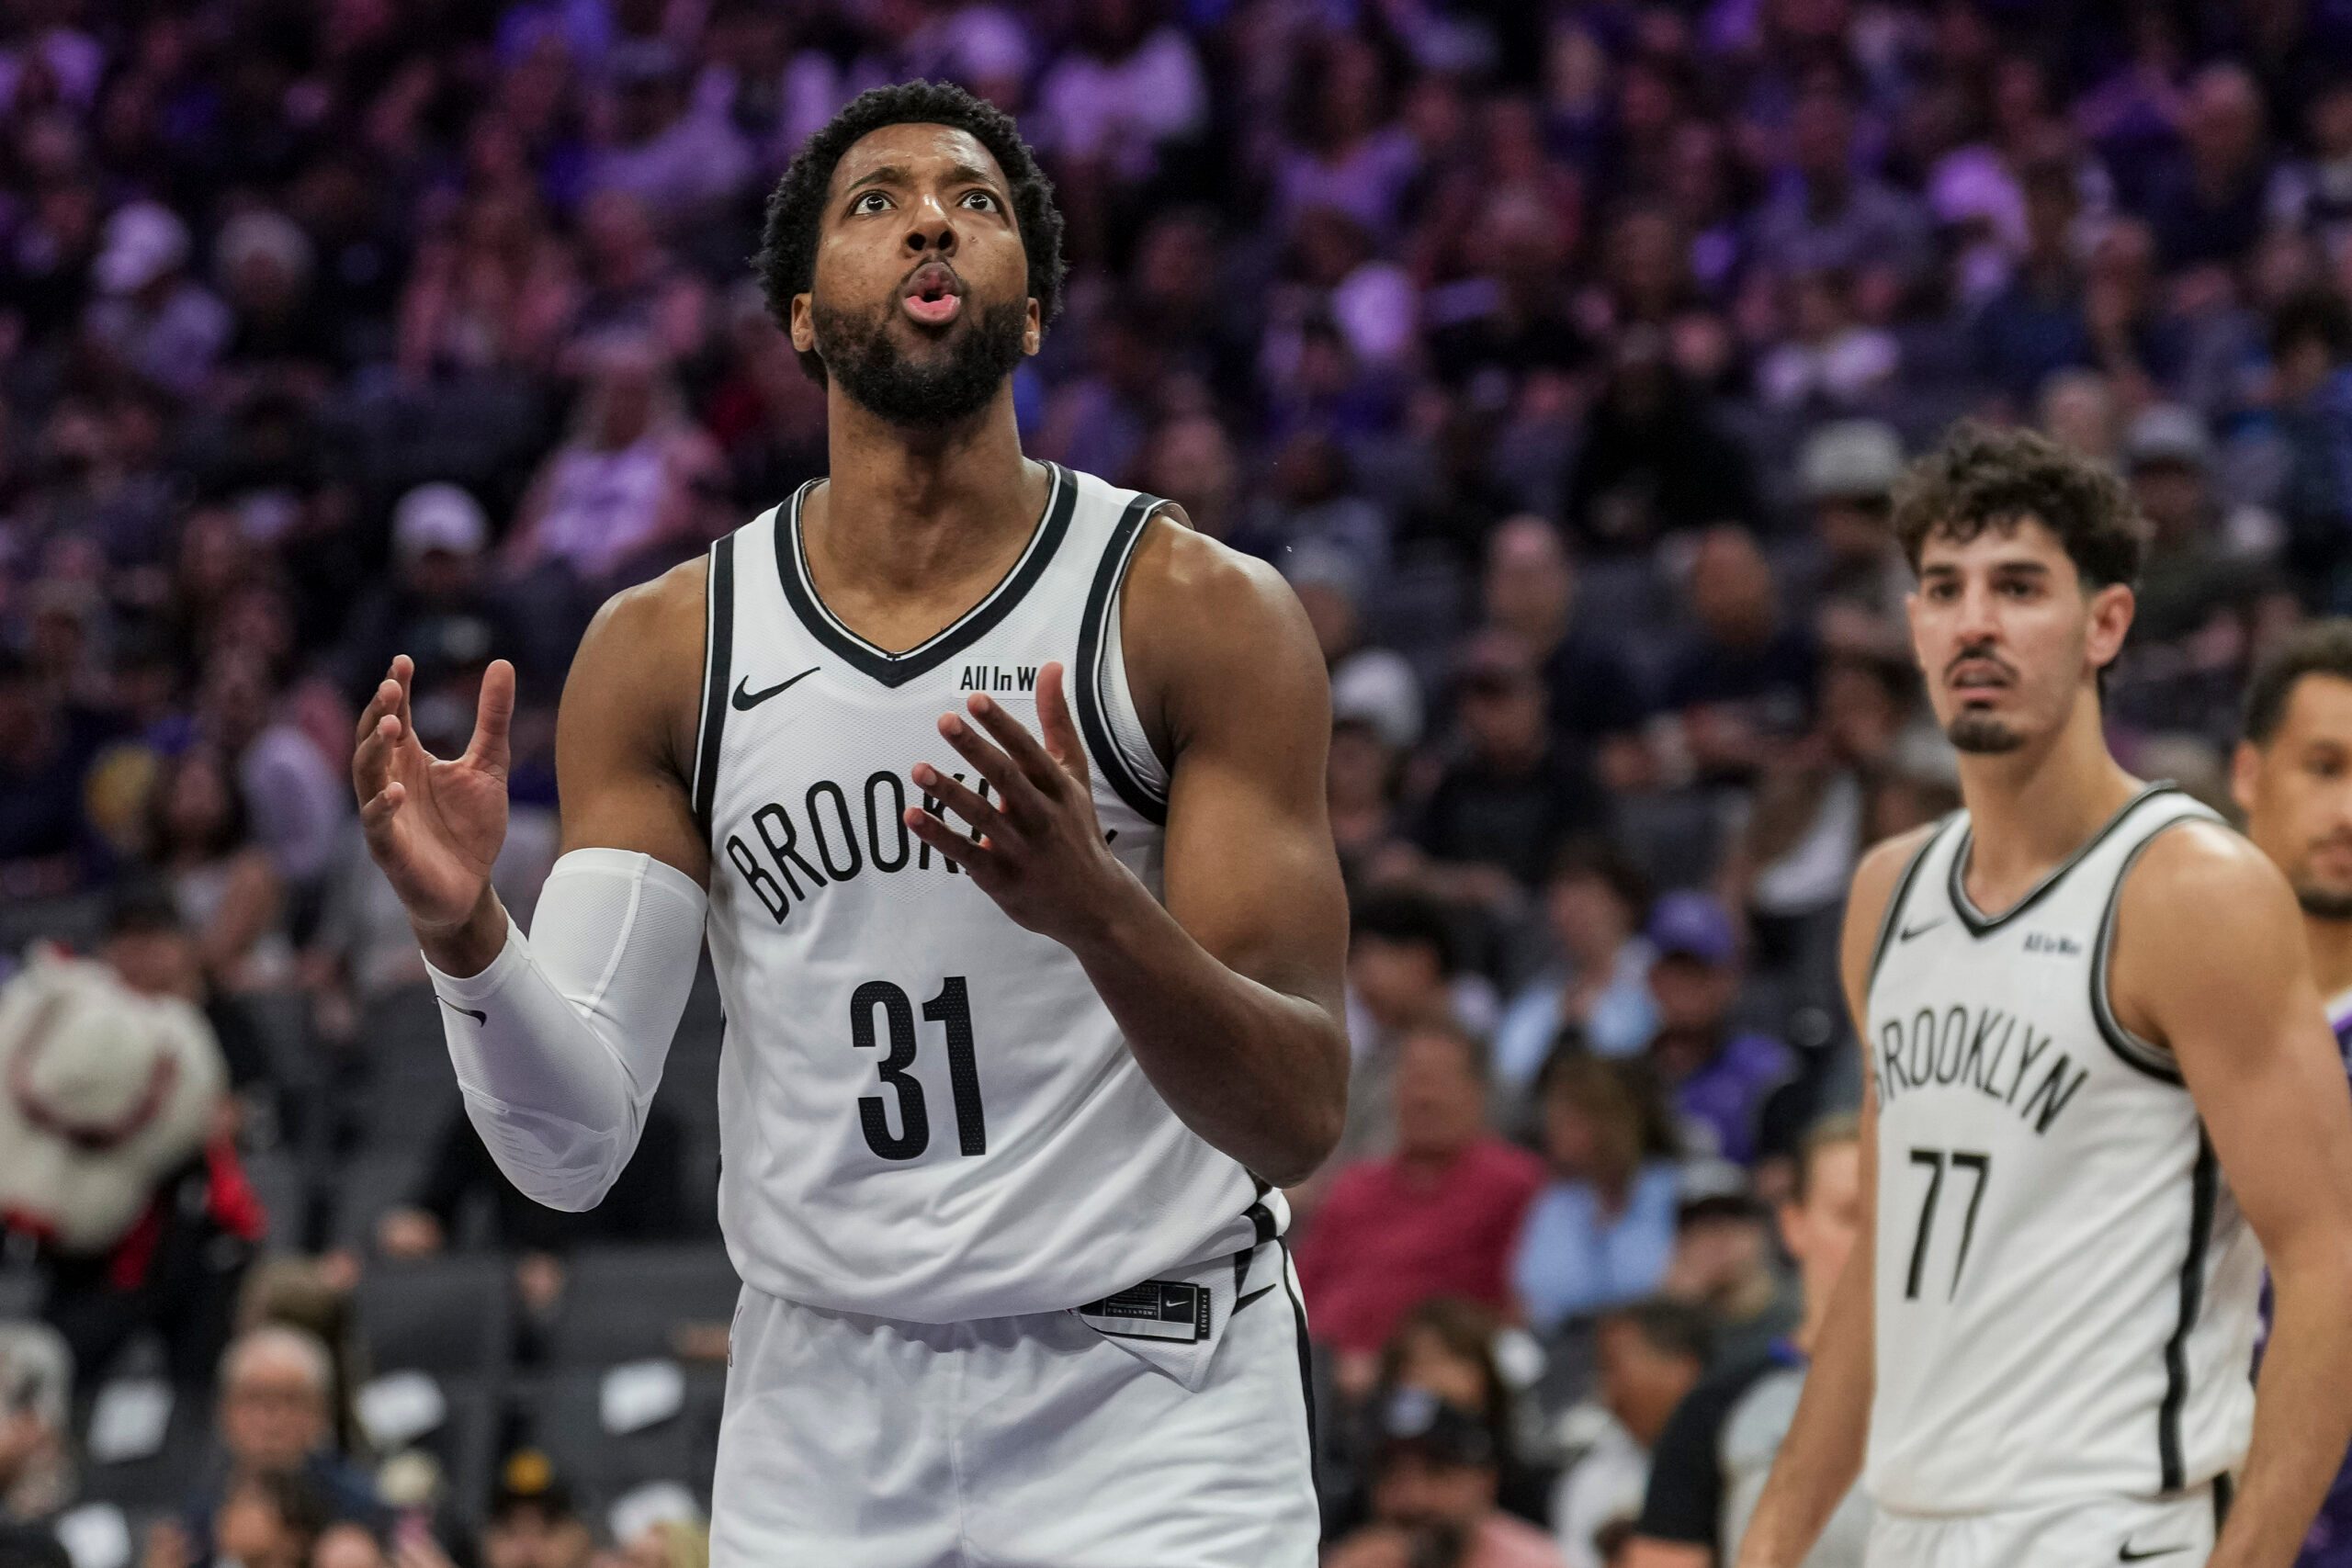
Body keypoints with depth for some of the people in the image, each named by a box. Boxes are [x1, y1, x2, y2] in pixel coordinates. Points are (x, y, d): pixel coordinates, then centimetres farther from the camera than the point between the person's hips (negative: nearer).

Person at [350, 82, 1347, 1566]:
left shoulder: (1203, 611, -7)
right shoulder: (661, 650, 1)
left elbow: (1299, 1114, -13)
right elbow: (573, 1147, -2)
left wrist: (1097, 911, -31)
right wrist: (466, 932, -22)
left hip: (1147, 1394, -2)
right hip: (819, 1403, 2)